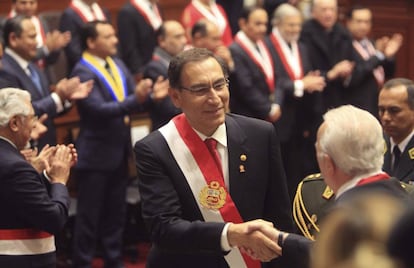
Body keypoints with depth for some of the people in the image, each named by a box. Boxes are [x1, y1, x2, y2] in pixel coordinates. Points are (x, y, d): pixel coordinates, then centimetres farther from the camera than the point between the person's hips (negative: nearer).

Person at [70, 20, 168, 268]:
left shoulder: (118, 64, 8)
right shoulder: (83, 72, -16)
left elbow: (133, 101, 7)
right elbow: (99, 109, -27)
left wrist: (151, 95, -15)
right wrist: (135, 99, -37)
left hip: (119, 150, 7)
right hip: (96, 153, -7)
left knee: (116, 212, 17)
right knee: (89, 214, 2)